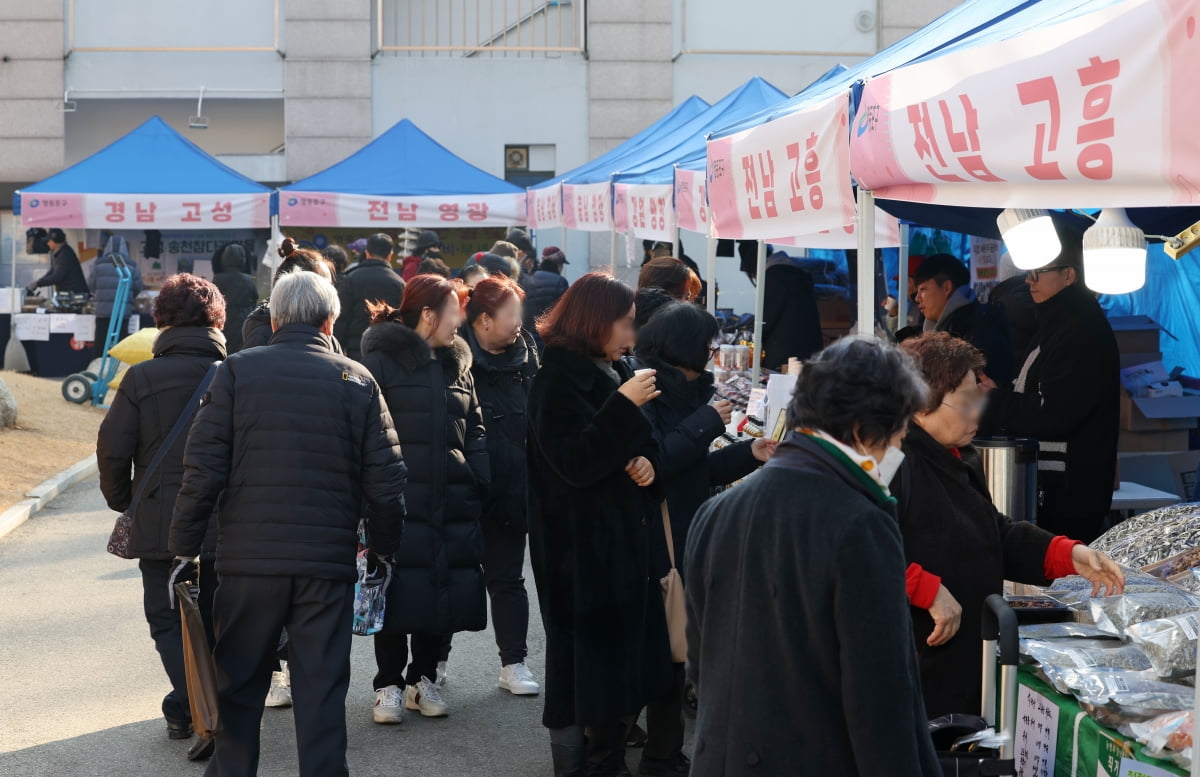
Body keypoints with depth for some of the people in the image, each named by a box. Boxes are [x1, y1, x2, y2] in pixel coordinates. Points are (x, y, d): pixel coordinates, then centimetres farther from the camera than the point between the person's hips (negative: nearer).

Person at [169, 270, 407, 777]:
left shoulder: (237, 371, -2)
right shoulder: (357, 381, 1)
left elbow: (204, 469, -5)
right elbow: (386, 482, 0)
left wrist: (184, 548, 1)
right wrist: (383, 547, 13)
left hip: (248, 559, 0)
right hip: (329, 562, 0)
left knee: (238, 685, 14)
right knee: (321, 690, 7)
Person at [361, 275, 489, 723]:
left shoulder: (457, 364, 16)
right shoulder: (382, 361, -3)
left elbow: (475, 429, 19)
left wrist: (480, 484, 6)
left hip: (453, 502, 5)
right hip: (399, 501, -5)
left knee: (444, 593, 7)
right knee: (399, 594, -2)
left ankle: (423, 678, 23)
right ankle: (389, 685, 12)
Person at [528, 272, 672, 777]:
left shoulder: (611, 372, 12)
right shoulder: (559, 377, -12)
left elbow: (638, 443, 20)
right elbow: (575, 461, -21)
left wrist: (647, 461, -3)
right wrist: (624, 404, -27)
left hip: (622, 535, 8)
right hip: (580, 542, -8)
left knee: (621, 652, 10)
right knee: (583, 655, -3)